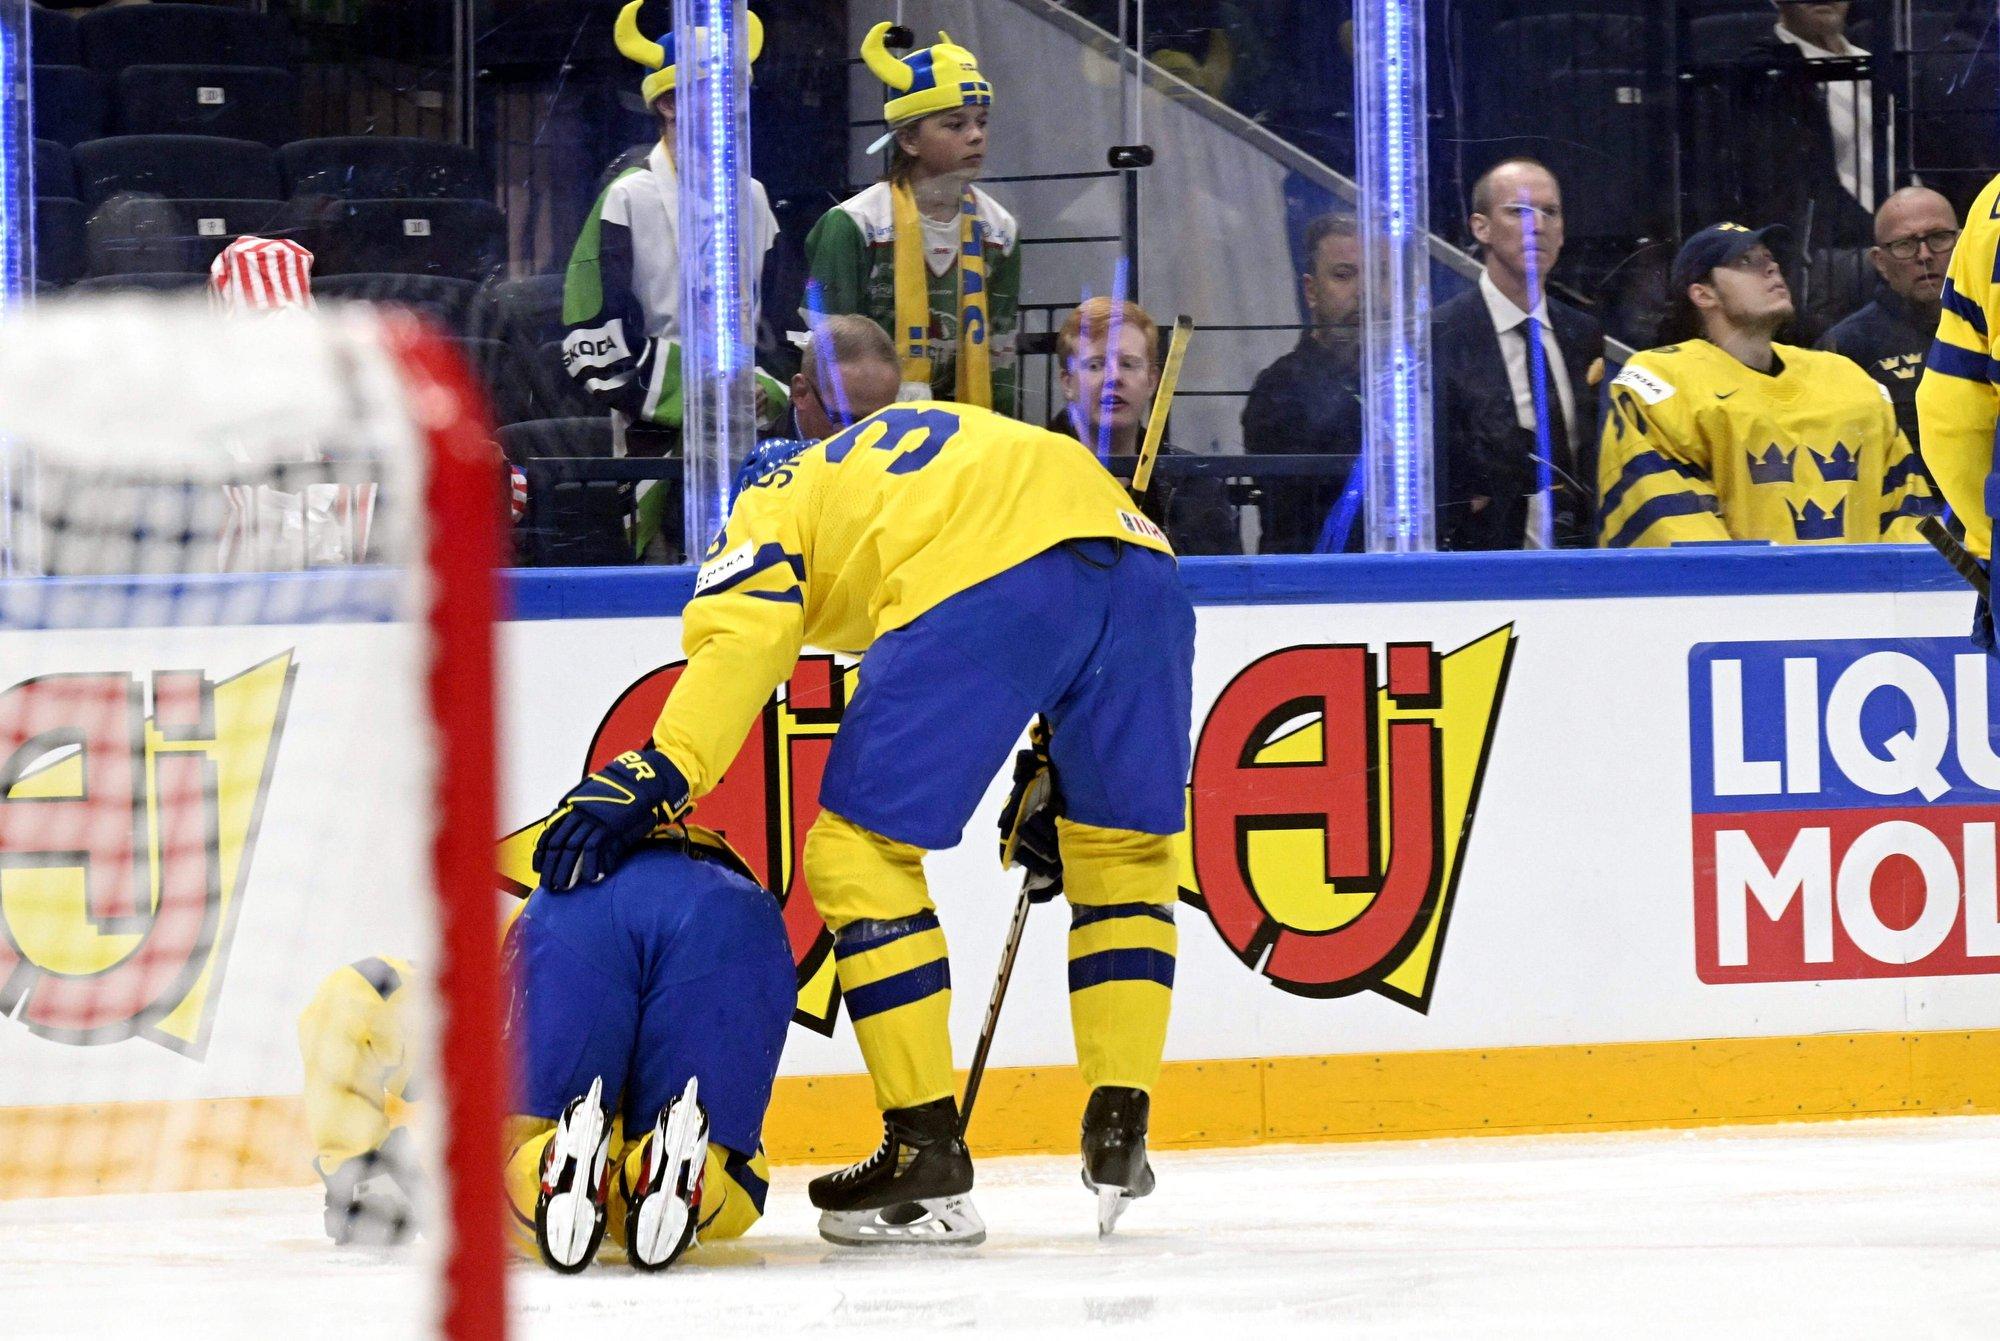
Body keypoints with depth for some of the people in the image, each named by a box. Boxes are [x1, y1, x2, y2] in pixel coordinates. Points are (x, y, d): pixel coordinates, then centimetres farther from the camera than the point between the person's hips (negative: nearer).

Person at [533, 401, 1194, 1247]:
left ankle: (926, 1153, 4)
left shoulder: (773, 505, 27)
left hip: (989, 587, -6)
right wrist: (1060, 773, 34)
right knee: (1125, 845, 24)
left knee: (860, 852, 6)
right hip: (1139, 562, 6)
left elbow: (740, 638, 4)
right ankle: (1118, 1131, 21)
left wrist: (658, 774, -5)